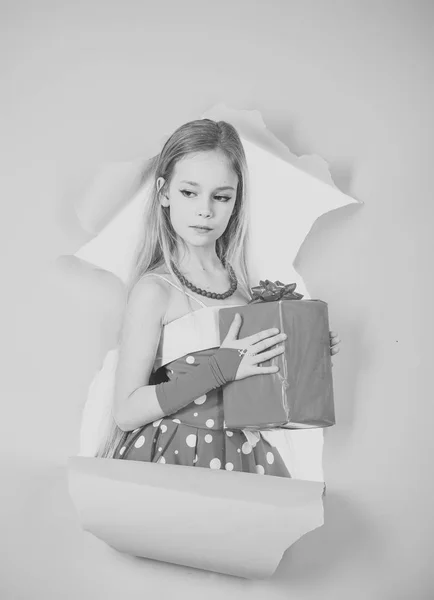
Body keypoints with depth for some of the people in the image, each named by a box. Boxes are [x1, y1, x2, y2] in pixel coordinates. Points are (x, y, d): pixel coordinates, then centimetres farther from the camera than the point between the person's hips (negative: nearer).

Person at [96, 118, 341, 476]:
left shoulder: (239, 279, 3)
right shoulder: (154, 289, -12)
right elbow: (126, 412, -14)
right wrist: (220, 369, -21)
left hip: (241, 456, 5)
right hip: (168, 459, -5)